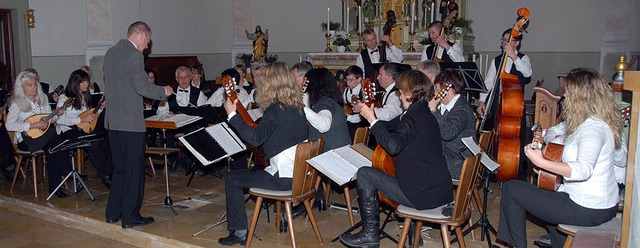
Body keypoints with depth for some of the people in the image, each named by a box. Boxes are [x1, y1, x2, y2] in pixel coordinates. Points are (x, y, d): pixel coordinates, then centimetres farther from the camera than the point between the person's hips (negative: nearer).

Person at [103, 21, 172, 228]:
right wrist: (164, 91, -3)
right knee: (134, 170, 1)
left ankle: (113, 212, 25)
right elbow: (143, 87, -19)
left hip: (113, 120, 9)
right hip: (130, 121, -9)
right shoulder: (134, 55, -14)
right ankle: (130, 217, 8)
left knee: (120, 168, 18)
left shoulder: (111, 52, 13)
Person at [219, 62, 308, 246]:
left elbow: (255, 138, -27)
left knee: (232, 178, 5)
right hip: (301, 173, 9)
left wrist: (232, 115, -21)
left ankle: (239, 232, 7)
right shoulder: (297, 107, 8)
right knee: (250, 170, 30)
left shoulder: (275, 109, -17)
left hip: (284, 177, -9)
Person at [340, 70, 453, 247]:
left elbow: (393, 145, -31)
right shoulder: (426, 114, 13)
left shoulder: (413, 116, -16)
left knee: (364, 174, -5)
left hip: (424, 194, -10)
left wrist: (372, 119, -23)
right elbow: (402, 142, 17)